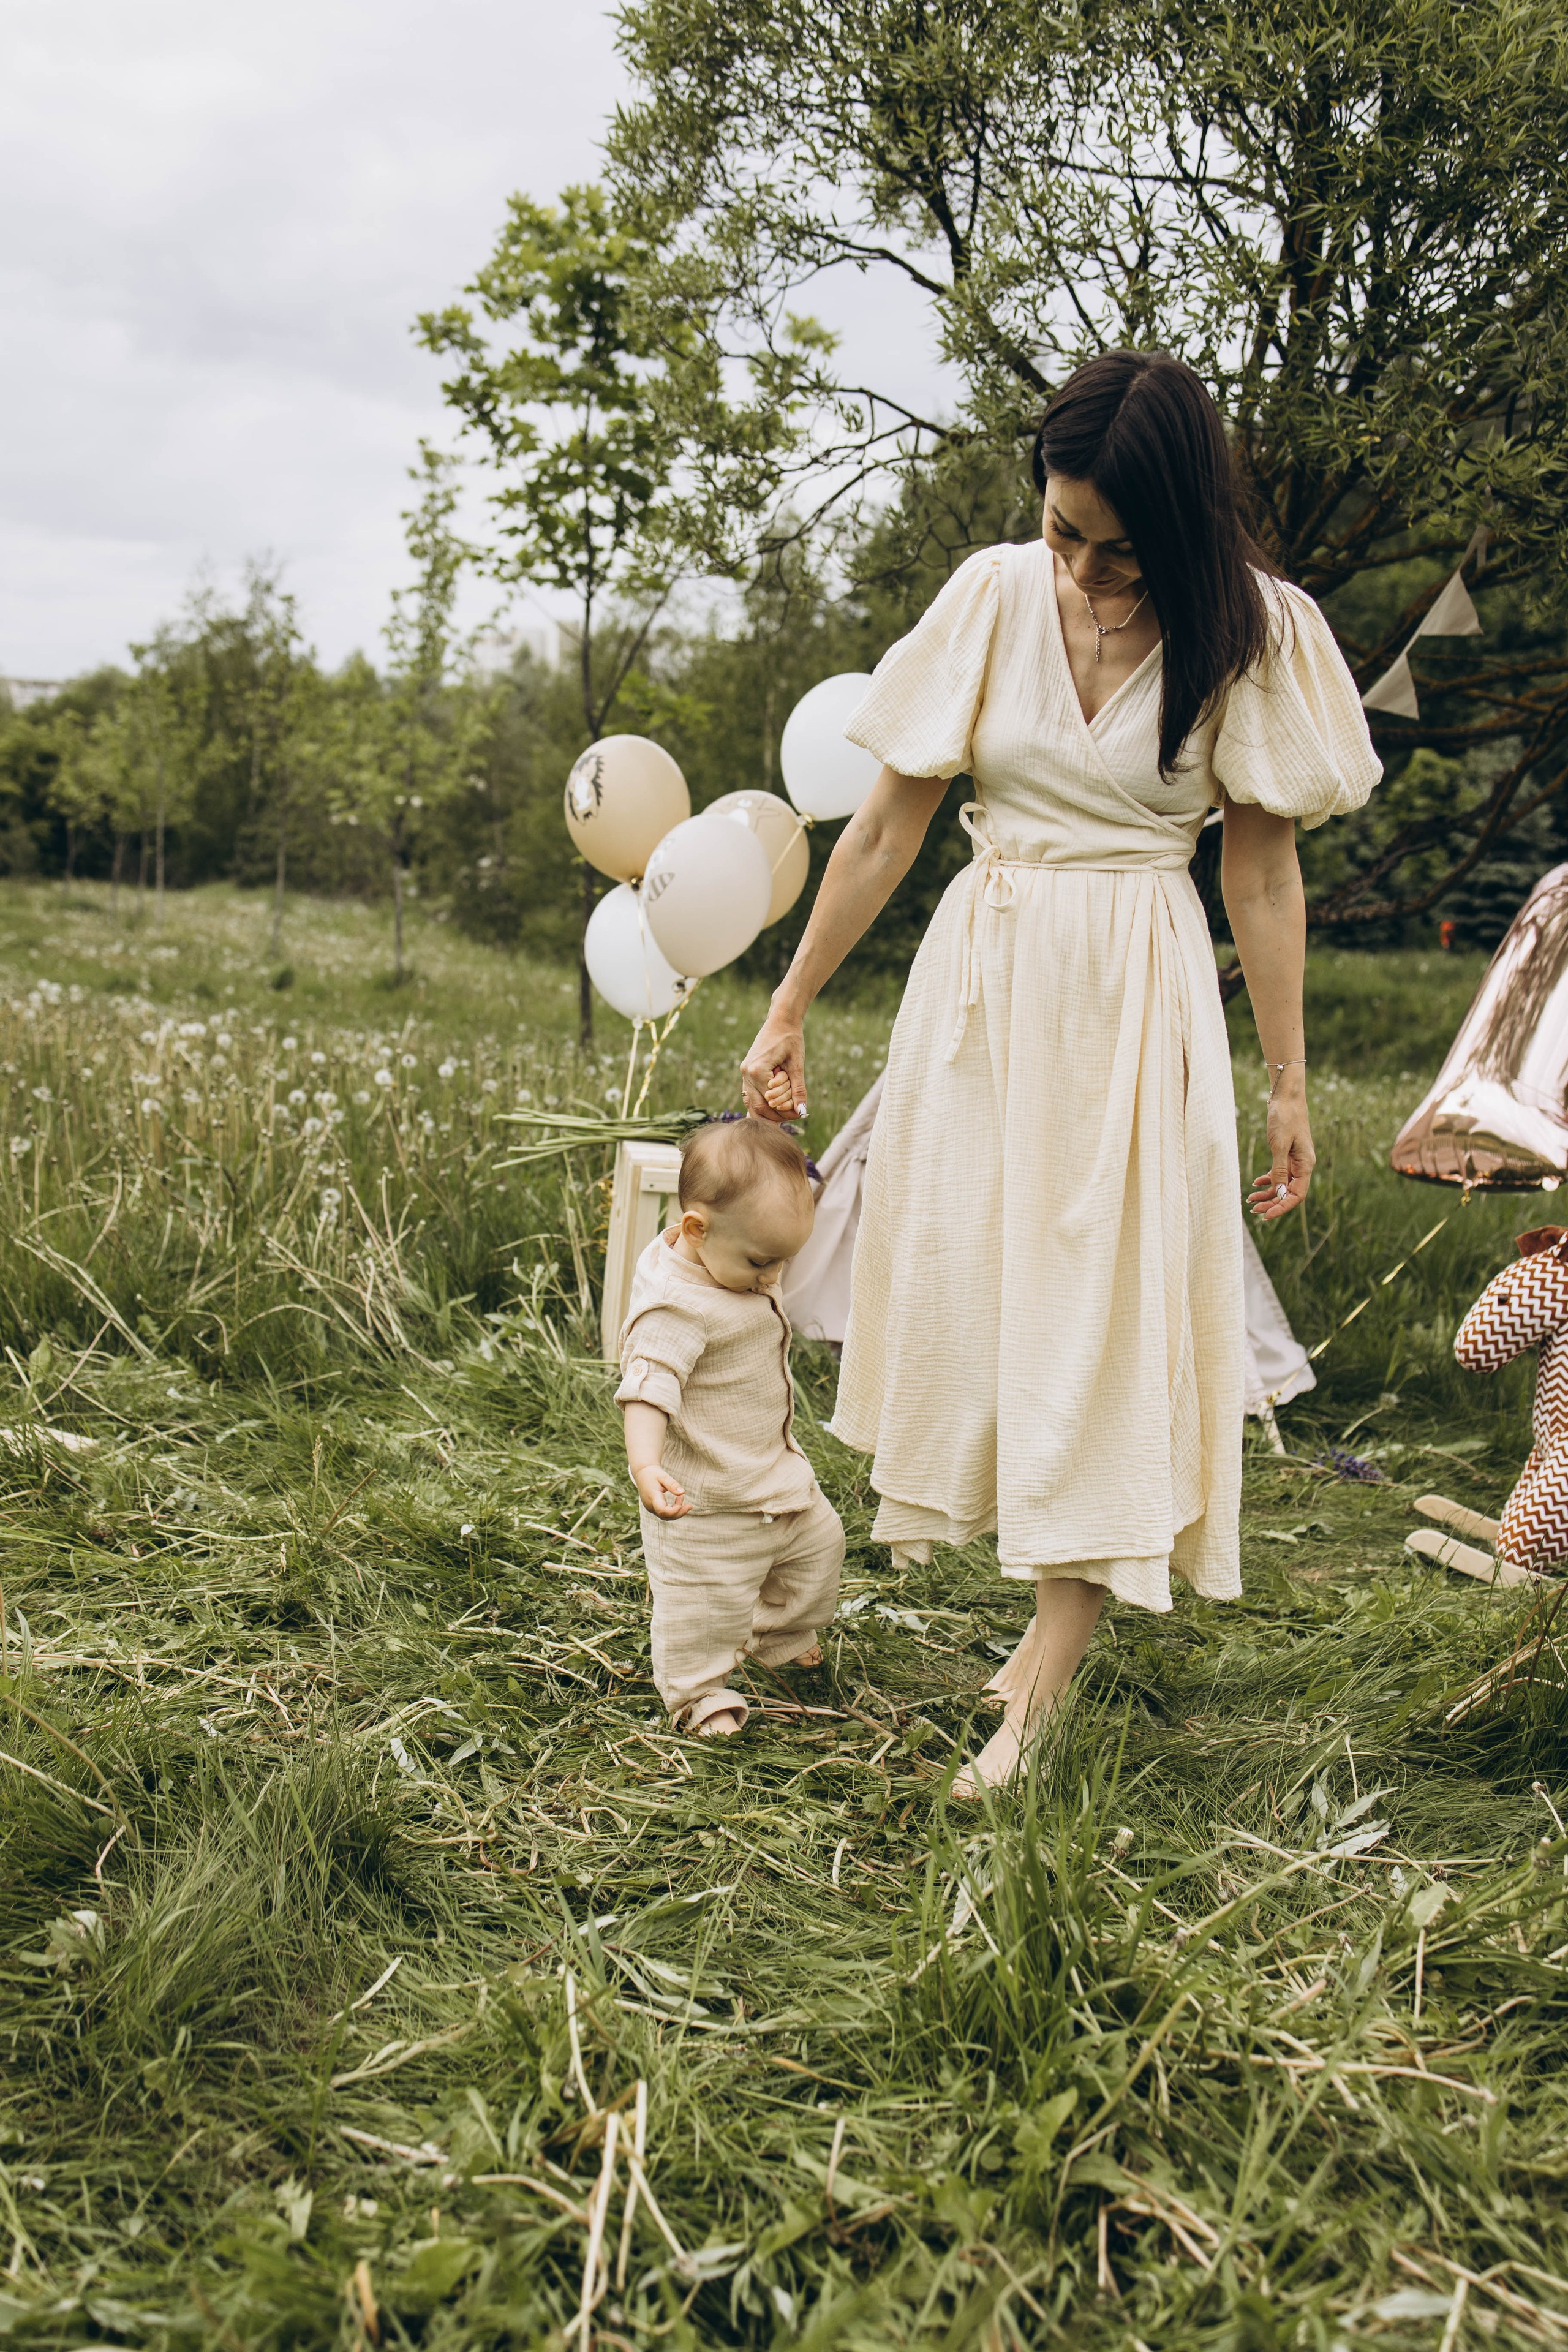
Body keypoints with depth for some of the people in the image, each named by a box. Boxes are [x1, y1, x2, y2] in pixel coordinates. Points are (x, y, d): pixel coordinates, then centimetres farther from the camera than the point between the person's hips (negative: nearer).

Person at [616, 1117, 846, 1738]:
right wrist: (645, 1465, -49)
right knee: (706, 1598, 2)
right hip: (707, 1497, -10)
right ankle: (697, 1692, 25)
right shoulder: (674, 1307, -31)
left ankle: (781, 1638, 46)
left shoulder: (735, 1266, -3)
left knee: (819, 1540, 23)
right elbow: (648, 1389, -39)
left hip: (777, 1470, 10)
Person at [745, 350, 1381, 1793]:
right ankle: (1056, 1614, 22)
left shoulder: (1249, 632, -6)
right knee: (963, 1281, 5)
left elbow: (1262, 870, 0)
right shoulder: (996, 595, -3)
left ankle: (1047, 1669, 1)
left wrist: (1288, 1081, 1)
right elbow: (888, 825, 2)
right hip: (980, 974, 3)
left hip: (1137, 997, -2)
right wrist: (789, 1010, 4)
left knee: (1102, 1306, -4)